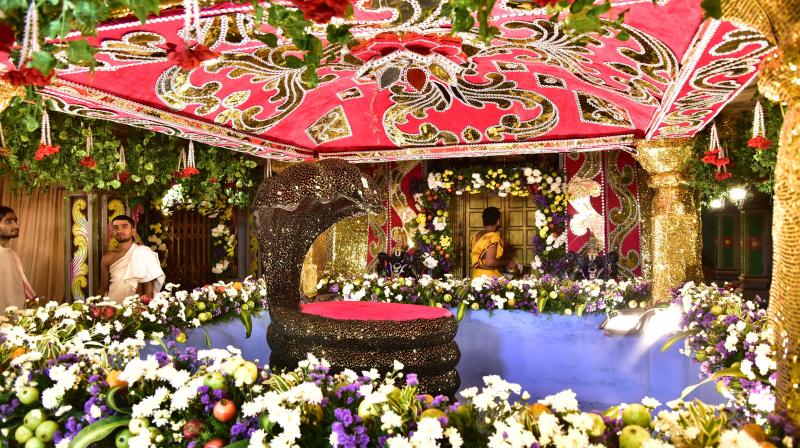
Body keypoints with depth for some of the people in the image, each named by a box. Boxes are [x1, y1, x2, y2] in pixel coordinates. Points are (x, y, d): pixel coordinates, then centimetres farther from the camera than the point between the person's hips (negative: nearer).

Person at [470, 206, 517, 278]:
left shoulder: (477, 236, 8)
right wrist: (507, 263, -8)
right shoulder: (493, 237, -15)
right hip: (490, 277, -8)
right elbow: (490, 262, -22)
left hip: (477, 276, 8)